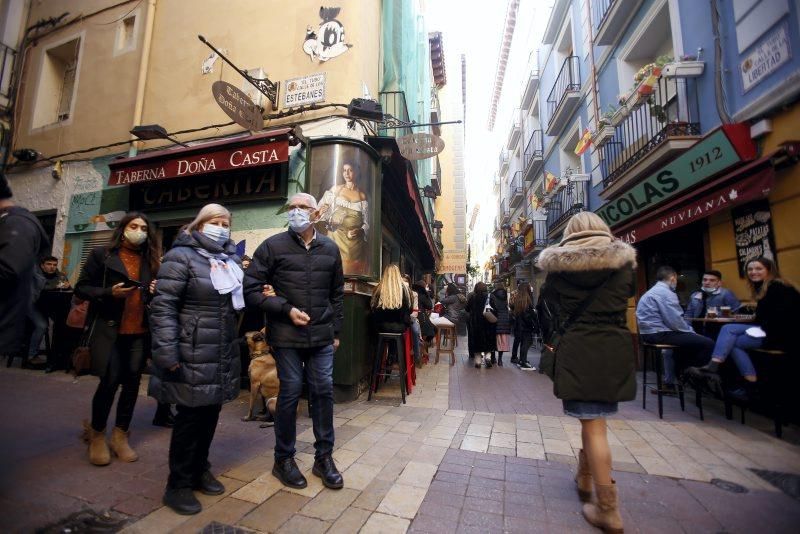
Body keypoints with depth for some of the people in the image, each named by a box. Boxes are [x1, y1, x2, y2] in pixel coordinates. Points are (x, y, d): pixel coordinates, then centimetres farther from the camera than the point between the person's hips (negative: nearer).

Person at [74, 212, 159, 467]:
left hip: (140, 332, 3)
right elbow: (81, 288, 0)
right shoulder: (101, 254, 1)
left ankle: (120, 434, 23)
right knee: (110, 381, -4)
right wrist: (110, 292, -17)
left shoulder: (151, 260, 10)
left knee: (132, 382, 7)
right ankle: (97, 432, 22)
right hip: (108, 329, -3)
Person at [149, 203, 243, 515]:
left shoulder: (230, 260, 14)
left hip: (223, 355, 7)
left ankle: (200, 470, 34)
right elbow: (163, 307, -14)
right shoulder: (181, 256, -7)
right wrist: (167, 354, -20)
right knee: (190, 416, 4)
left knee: (211, 413, 15)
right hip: (193, 355, -6)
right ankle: (178, 485, 22)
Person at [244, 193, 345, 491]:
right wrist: (286, 310, -14)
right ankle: (284, 459, 27)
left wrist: (336, 330, 11)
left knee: (324, 391, 7)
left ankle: (324, 457, 26)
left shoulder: (330, 249, 7)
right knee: (290, 392, 4)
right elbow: (251, 290, -5)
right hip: (286, 335, -3)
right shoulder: (273, 246, -3)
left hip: (321, 335, 3)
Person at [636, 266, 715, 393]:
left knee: (688, 338, 32)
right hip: (659, 334, -10)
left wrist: (690, 332, 15)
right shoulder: (666, 293, -12)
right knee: (707, 343, -10)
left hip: (651, 333, 10)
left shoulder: (653, 291, 20)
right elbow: (675, 321, -18)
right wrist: (691, 332, -1)